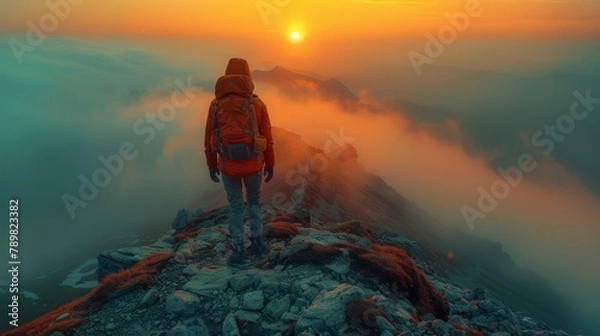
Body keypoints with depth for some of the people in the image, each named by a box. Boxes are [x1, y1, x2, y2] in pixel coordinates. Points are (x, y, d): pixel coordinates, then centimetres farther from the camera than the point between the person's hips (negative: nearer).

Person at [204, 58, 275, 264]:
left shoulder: (216, 104, -3)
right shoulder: (257, 104, -6)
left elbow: (209, 139, 1)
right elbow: (267, 138, -2)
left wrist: (212, 165, 14)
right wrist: (270, 164, 10)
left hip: (228, 166, 0)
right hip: (254, 165, 0)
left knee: (235, 206, 17)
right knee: (254, 202, 24)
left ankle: (238, 250, 20)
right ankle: (257, 242, 26)